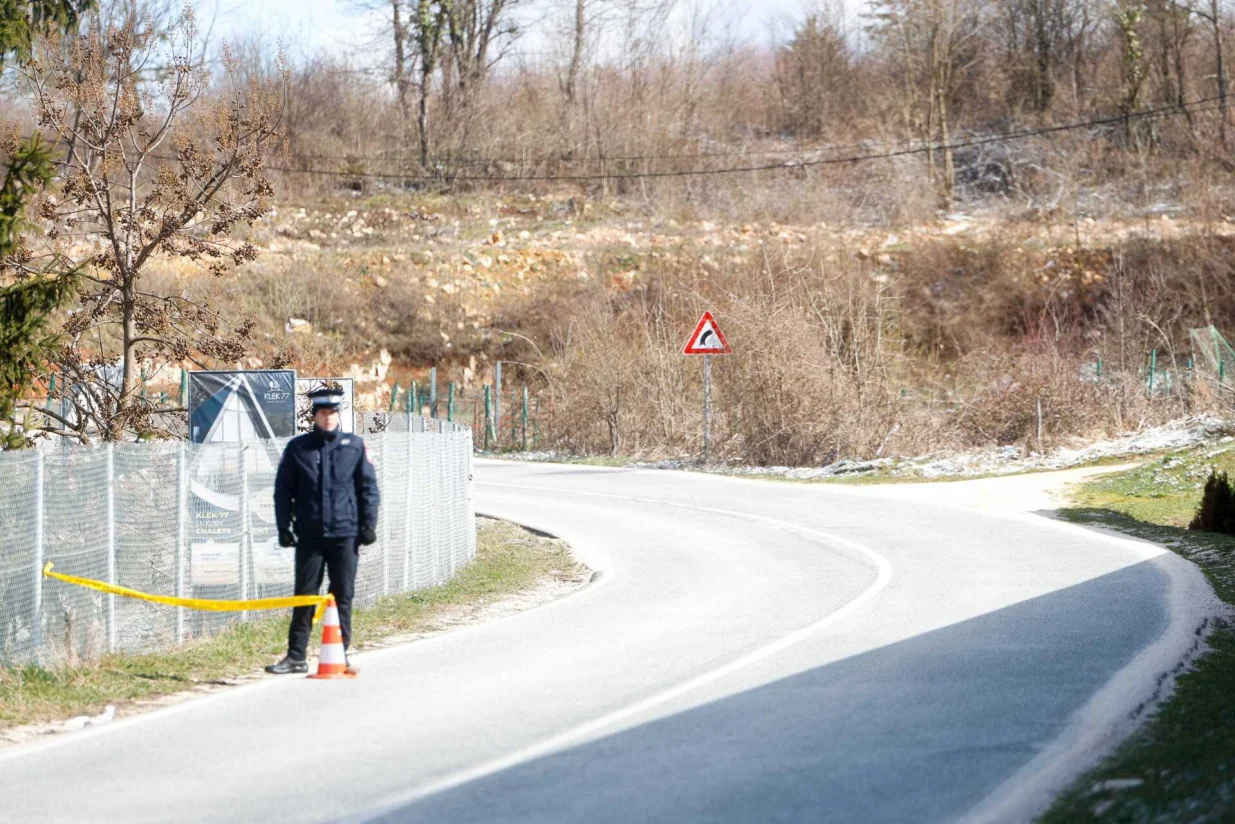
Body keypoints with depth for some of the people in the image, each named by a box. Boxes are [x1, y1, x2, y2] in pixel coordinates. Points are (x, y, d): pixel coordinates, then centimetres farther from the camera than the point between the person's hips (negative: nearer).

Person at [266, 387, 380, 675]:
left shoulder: (354, 446, 5)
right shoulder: (298, 448, 5)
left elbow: (369, 488, 7)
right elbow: (283, 489, 8)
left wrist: (368, 525, 0)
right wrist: (284, 527, 1)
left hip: (345, 534, 0)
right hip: (309, 535, 0)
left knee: (343, 596, 3)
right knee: (304, 596, 2)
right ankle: (296, 656, 6)